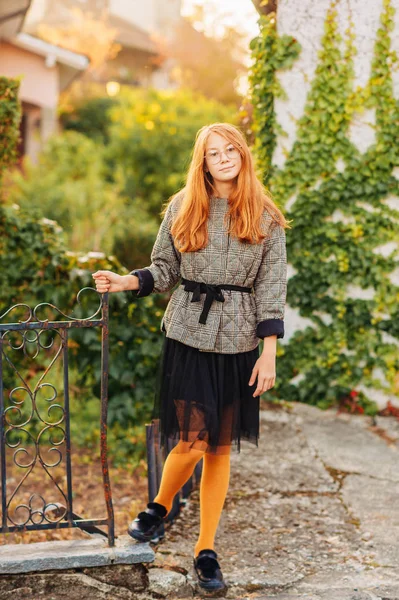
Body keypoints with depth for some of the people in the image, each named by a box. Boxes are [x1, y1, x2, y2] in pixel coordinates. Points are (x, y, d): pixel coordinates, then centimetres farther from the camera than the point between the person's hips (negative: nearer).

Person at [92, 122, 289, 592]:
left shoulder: (266, 218, 2)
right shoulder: (182, 208, 3)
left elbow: (271, 288, 1)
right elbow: (165, 270, 9)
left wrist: (269, 352, -4)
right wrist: (126, 282, -9)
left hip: (238, 342, 1)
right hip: (188, 337, -1)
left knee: (221, 447, 6)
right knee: (192, 444, -8)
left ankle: (206, 549, 19)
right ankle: (160, 506, 24)